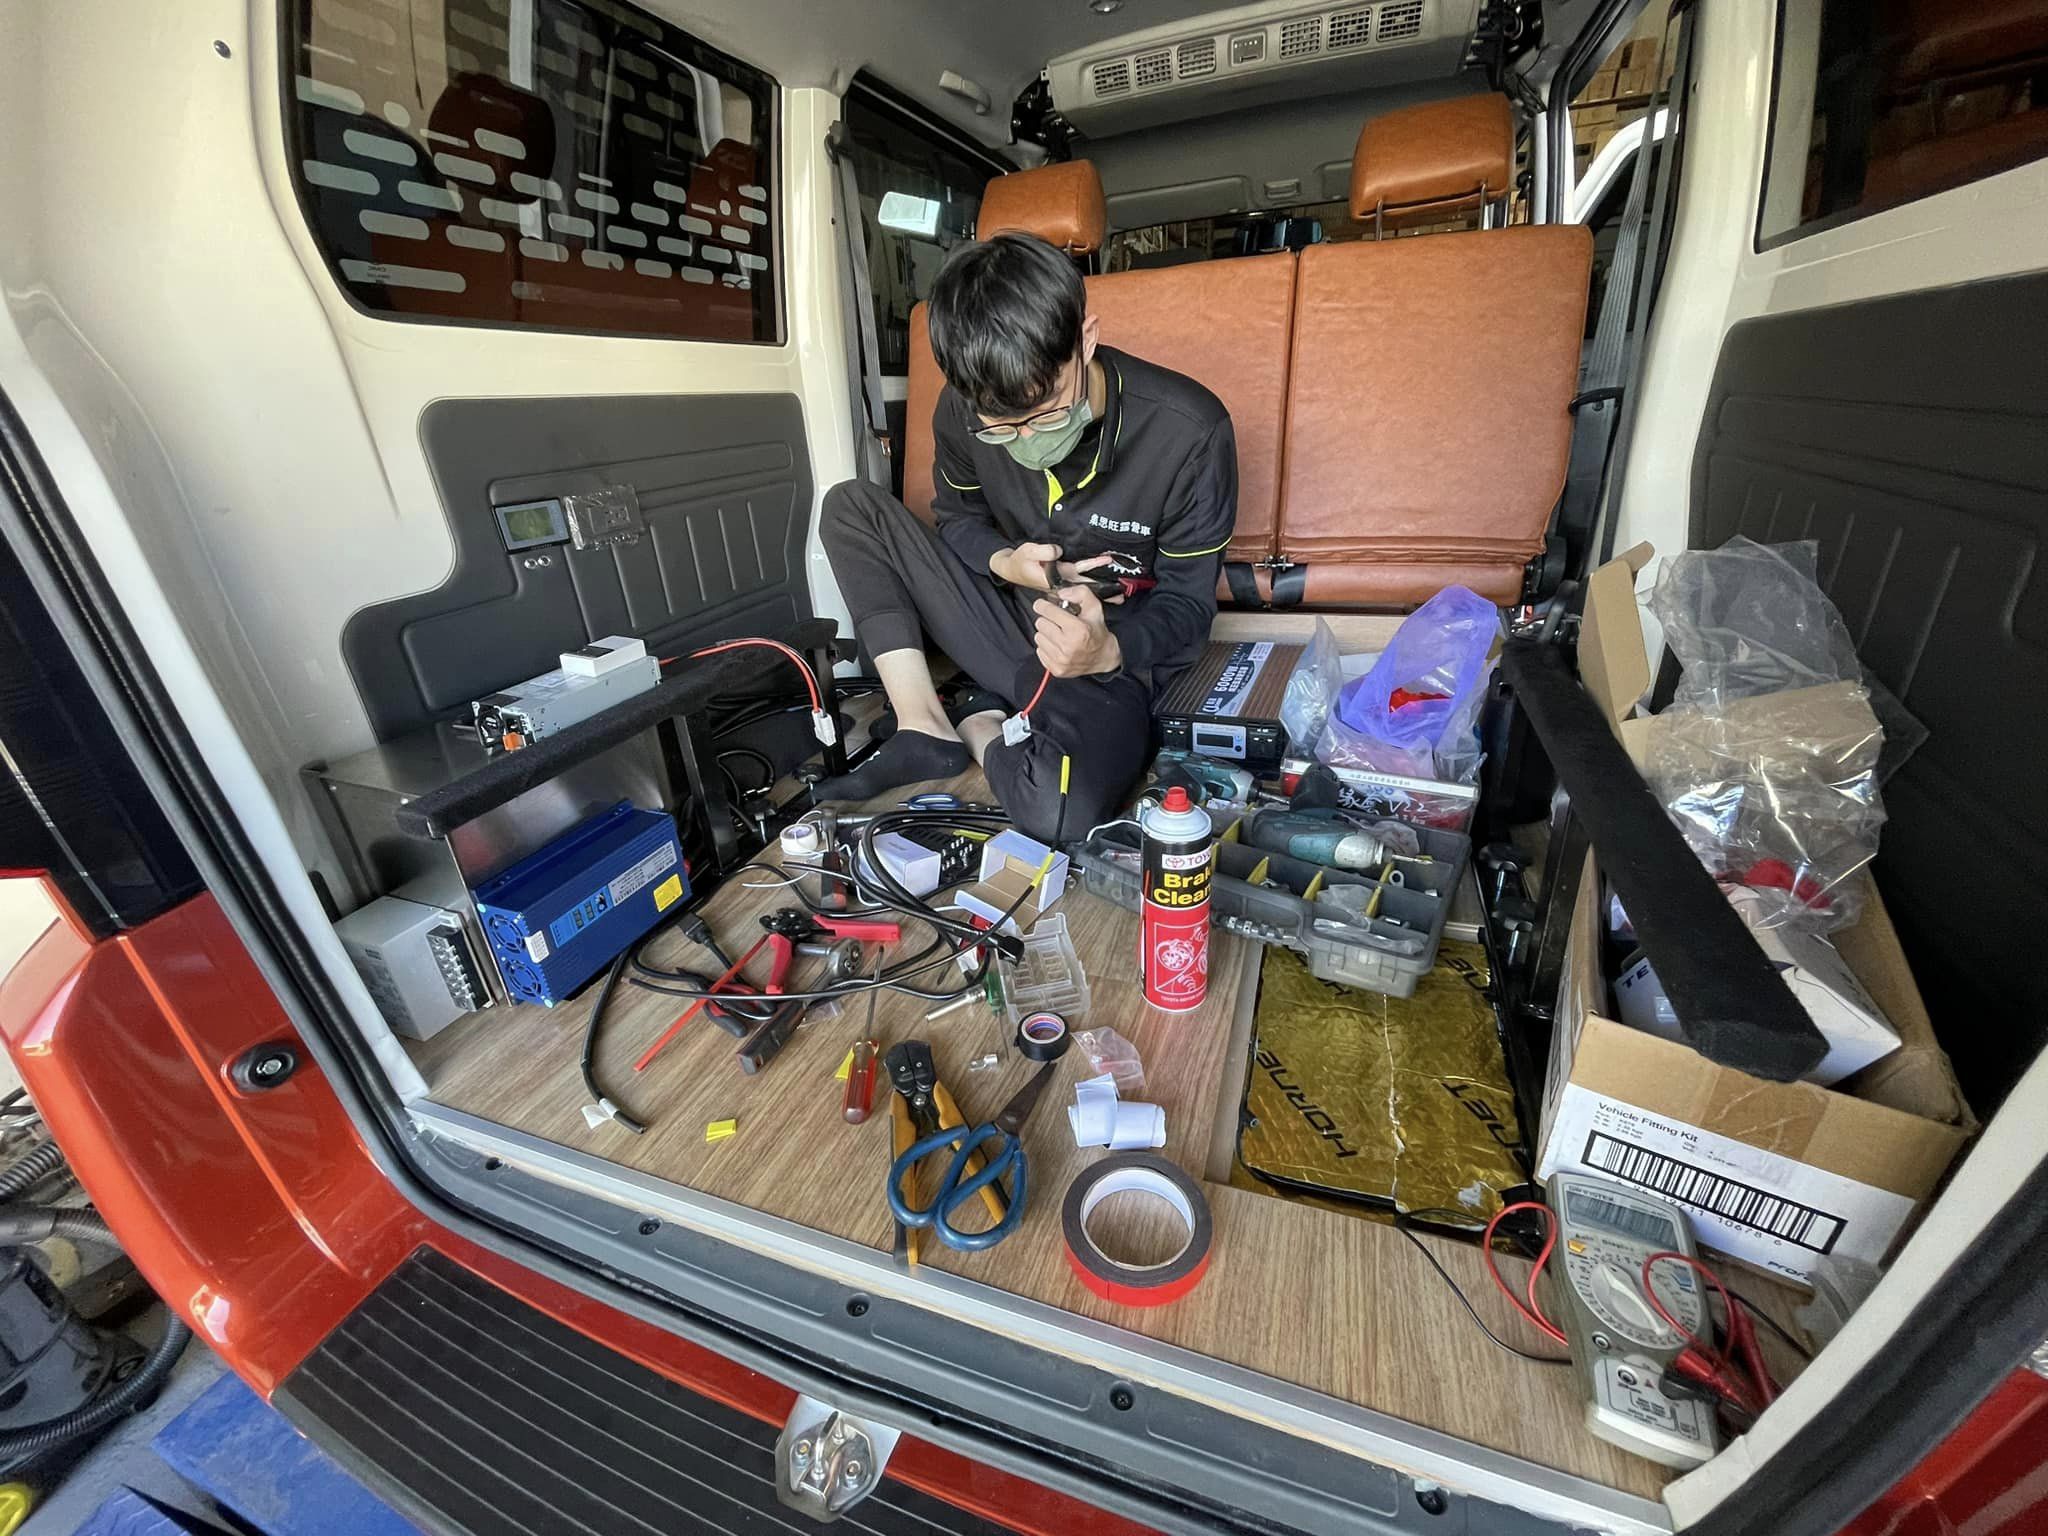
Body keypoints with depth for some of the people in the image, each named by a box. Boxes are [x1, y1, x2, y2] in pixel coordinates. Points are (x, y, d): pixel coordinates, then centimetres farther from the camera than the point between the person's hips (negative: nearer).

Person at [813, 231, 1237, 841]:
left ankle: (978, 722, -1)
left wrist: (1109, 652, -34)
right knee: (850, 506, -6)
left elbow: (1187, 604, -12)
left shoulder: (1190, 432, -19)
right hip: (1012, 621, 5)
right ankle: (924, 730, -13)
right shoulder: (964, 411, -9)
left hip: (1114, 654, -4)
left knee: (1061, 810, -37)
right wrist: (1004, 561, -16)